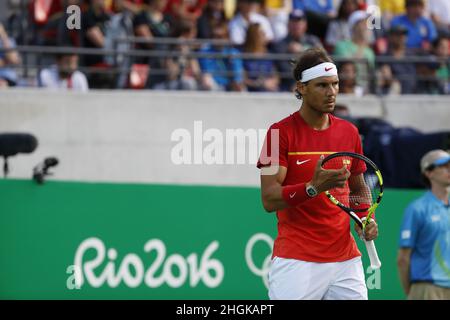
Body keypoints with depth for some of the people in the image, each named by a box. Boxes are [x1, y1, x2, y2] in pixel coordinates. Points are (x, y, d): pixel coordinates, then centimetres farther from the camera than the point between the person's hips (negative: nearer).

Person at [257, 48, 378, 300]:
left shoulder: (349, 132, 10)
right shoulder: (281, 132, -5)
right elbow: (269, 200, -12)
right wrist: (313, 187, -26)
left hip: (345, 258, 5)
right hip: (297, 260, -5)